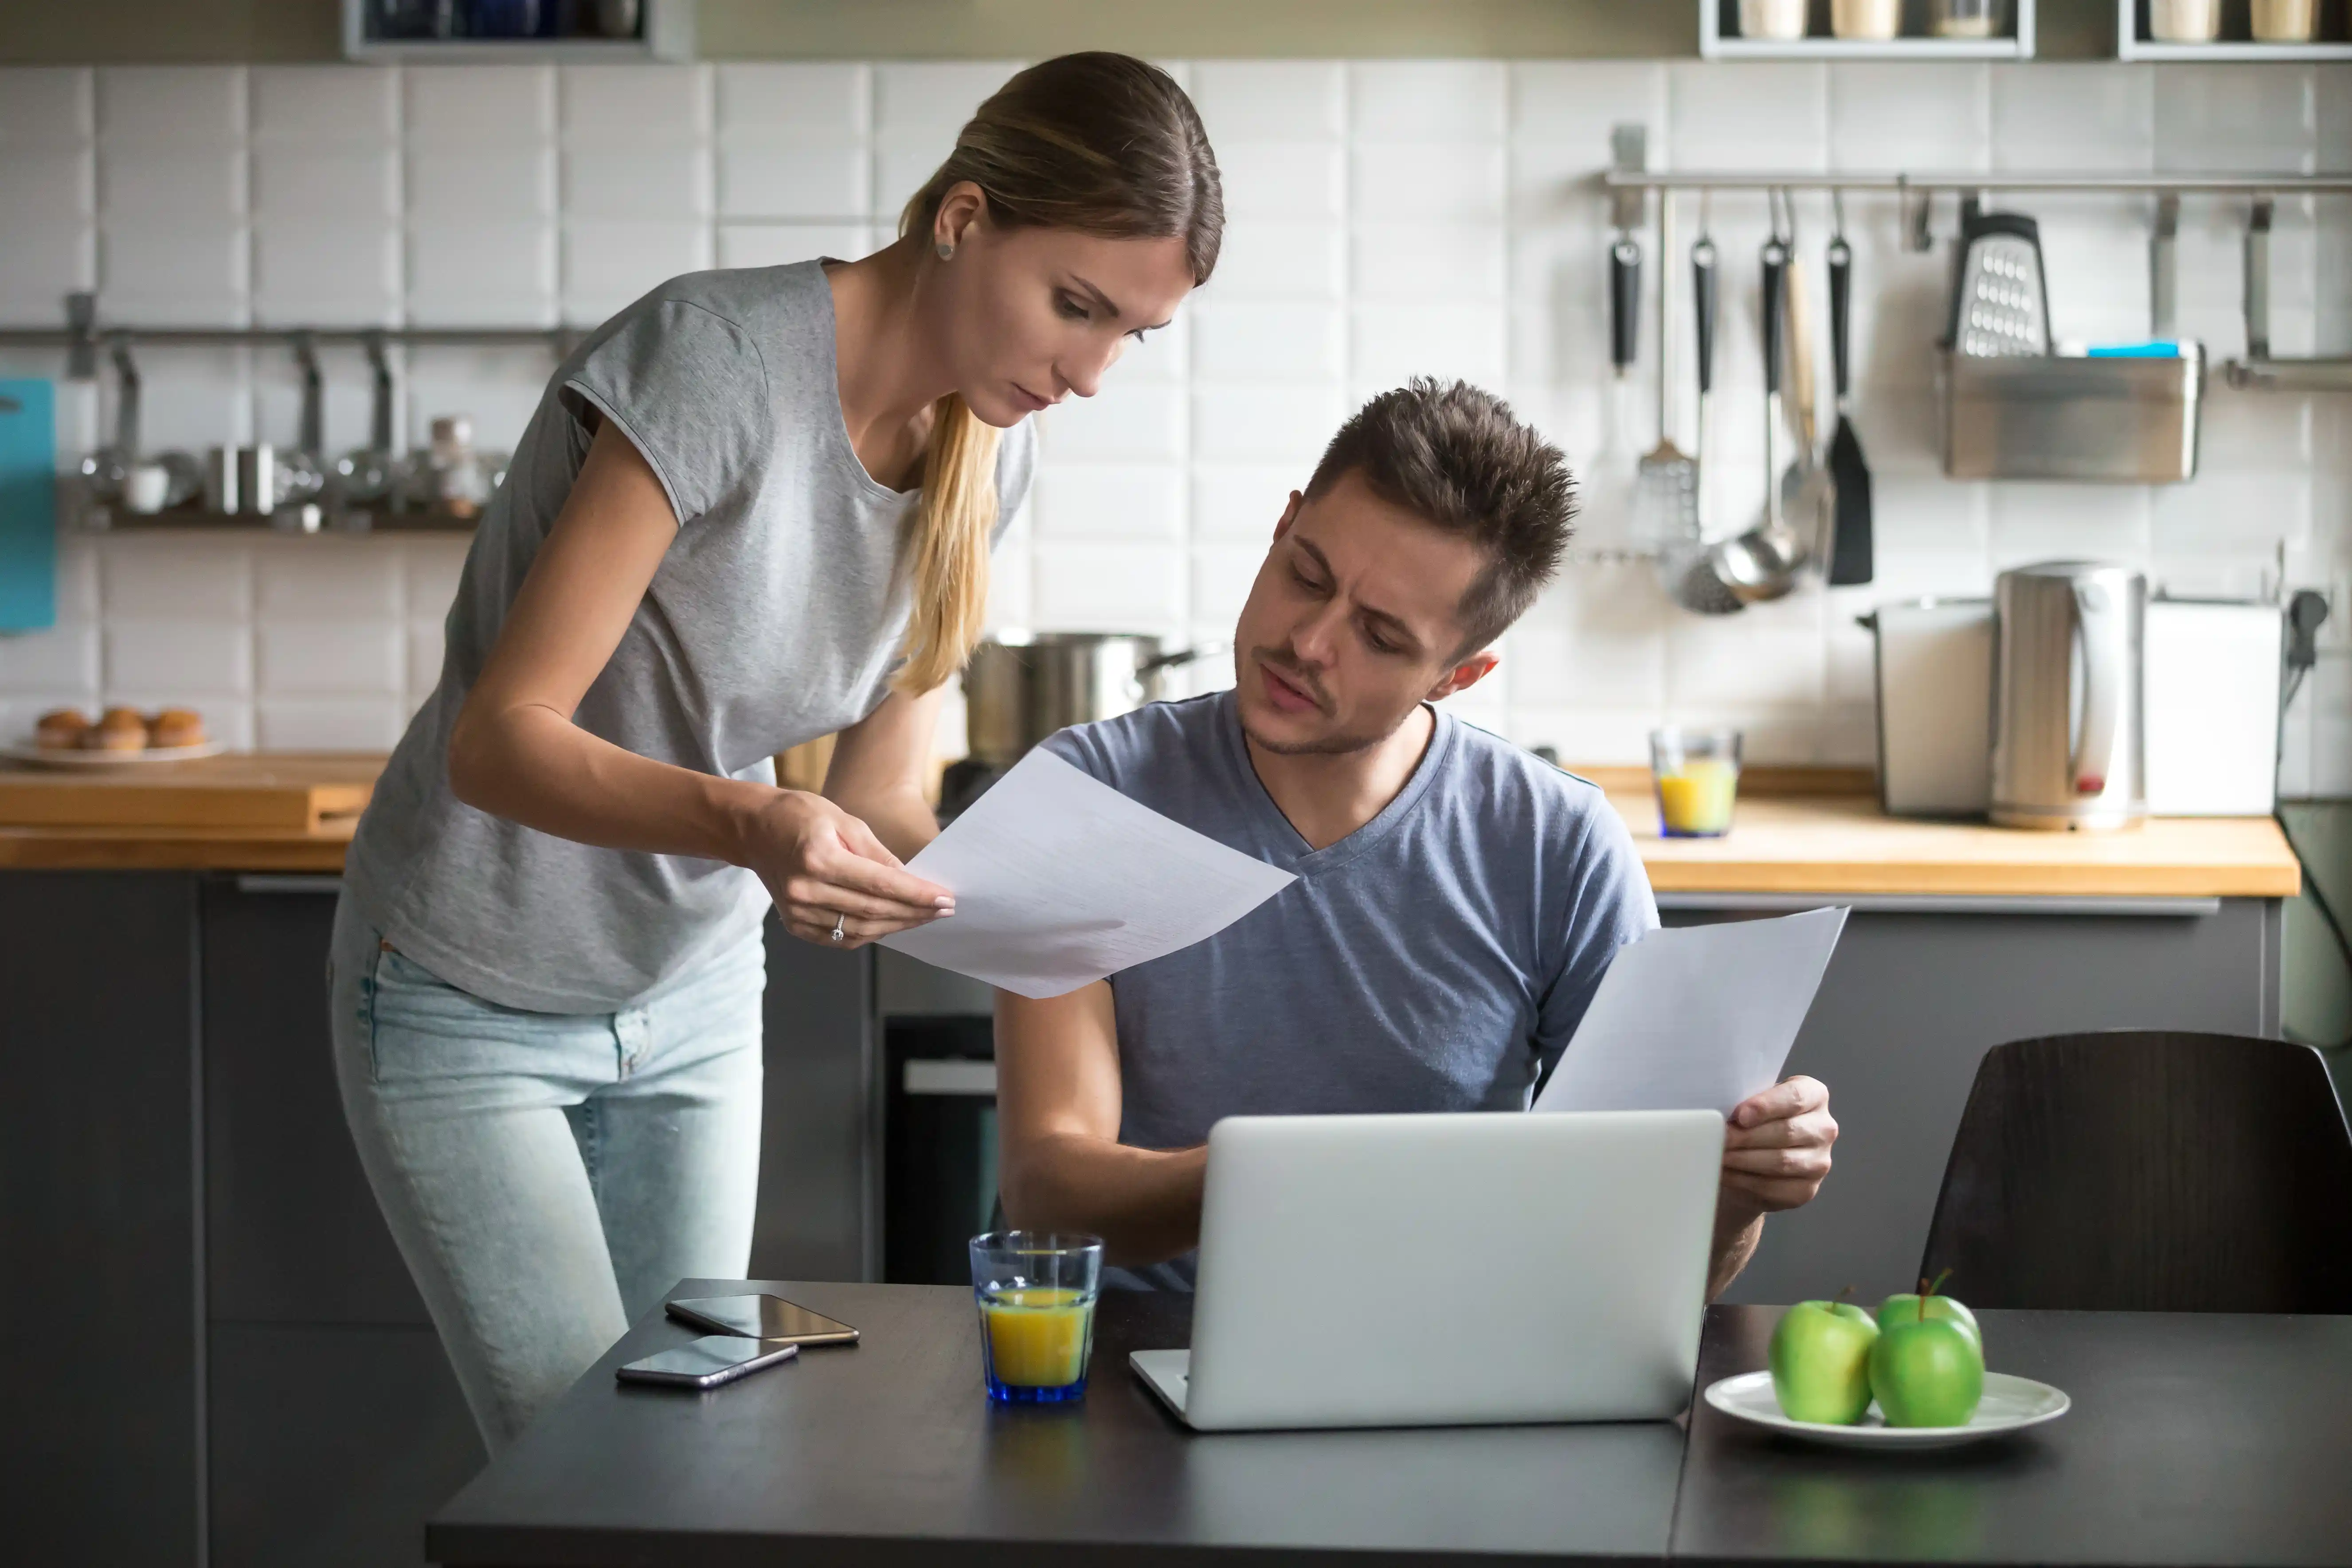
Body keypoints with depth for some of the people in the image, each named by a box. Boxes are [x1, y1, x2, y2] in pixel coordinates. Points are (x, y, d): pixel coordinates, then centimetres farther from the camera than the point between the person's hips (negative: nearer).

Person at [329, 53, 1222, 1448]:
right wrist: (747, 825, -45)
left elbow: (878, 792, -2)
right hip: (472, 1001, -6)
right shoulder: (719, 357, -27)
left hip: (695, 999, 6)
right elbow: (497, 738, -28)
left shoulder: (988, 451, -5)